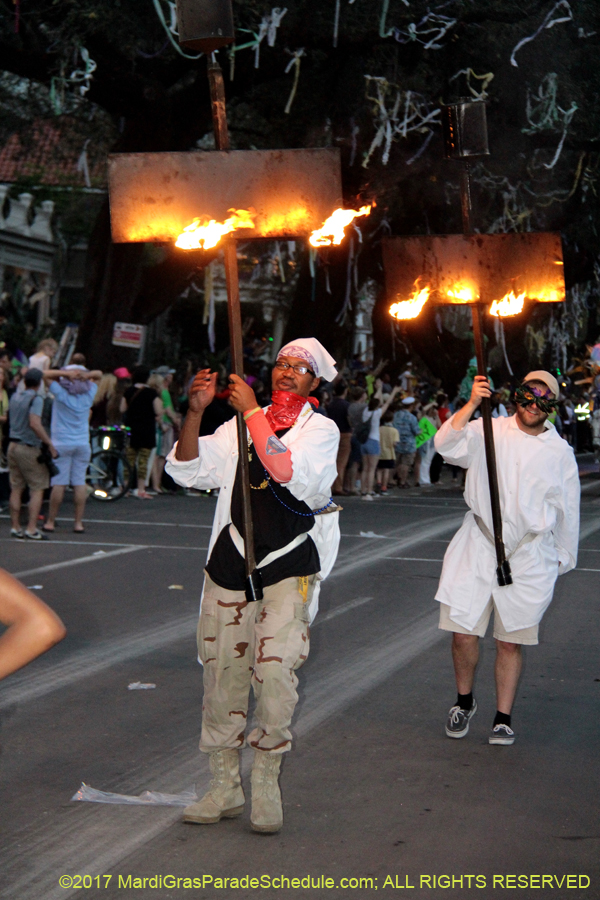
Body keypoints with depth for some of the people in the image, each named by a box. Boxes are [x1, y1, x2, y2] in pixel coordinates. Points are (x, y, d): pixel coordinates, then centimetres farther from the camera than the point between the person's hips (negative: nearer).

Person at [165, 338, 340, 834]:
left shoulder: (321, 429, 2)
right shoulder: (242, 424, 12)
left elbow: (288, 470, -19)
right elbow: (188, 470, 2)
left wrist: (252, 410, -16)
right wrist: (196, 411, -12)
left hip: (288, 569, -3)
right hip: (232, 563, 4)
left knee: (276, 670, -15)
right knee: (222, 673, 5)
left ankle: (265, 781, 4)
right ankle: (225, 785, 18)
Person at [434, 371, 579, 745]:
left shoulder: (560, 451, 6)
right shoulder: (489, 431, 3)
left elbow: (567, 511, 13)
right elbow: (447, 445, -14)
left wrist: (564, 557, 16)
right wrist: (472, 404, -22)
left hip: (529, 554, 0)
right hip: (479, 546, 0)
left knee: (511, 641, 5)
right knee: (463, 631, -2)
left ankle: (503, 718, 19)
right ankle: (465, 701, 24)